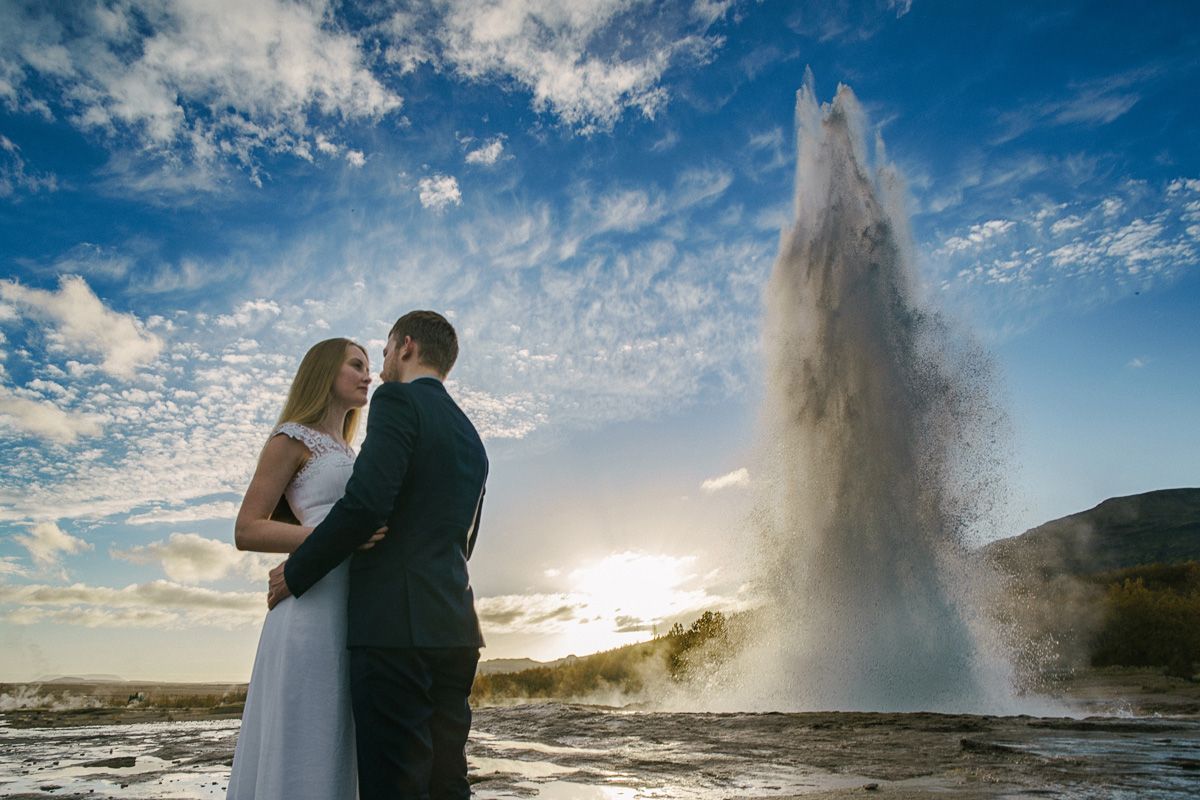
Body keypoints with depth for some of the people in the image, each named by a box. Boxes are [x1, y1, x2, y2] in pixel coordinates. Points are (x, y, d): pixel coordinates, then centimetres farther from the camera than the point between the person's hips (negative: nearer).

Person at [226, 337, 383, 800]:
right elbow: (246, 532, -8)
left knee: (335, 752, 8)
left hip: (353, 611, 8)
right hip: (315, 604, -8)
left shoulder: (345, 454, 24)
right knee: (302, 750, -5)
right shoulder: (292, 439, 2)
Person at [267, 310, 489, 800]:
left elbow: (366, 501, -17)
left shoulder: (397, 401, -3)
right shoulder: (471, 438, 21)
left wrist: (296, 572, -4)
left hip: (396, 627, -8)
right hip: (454, 629, 8)